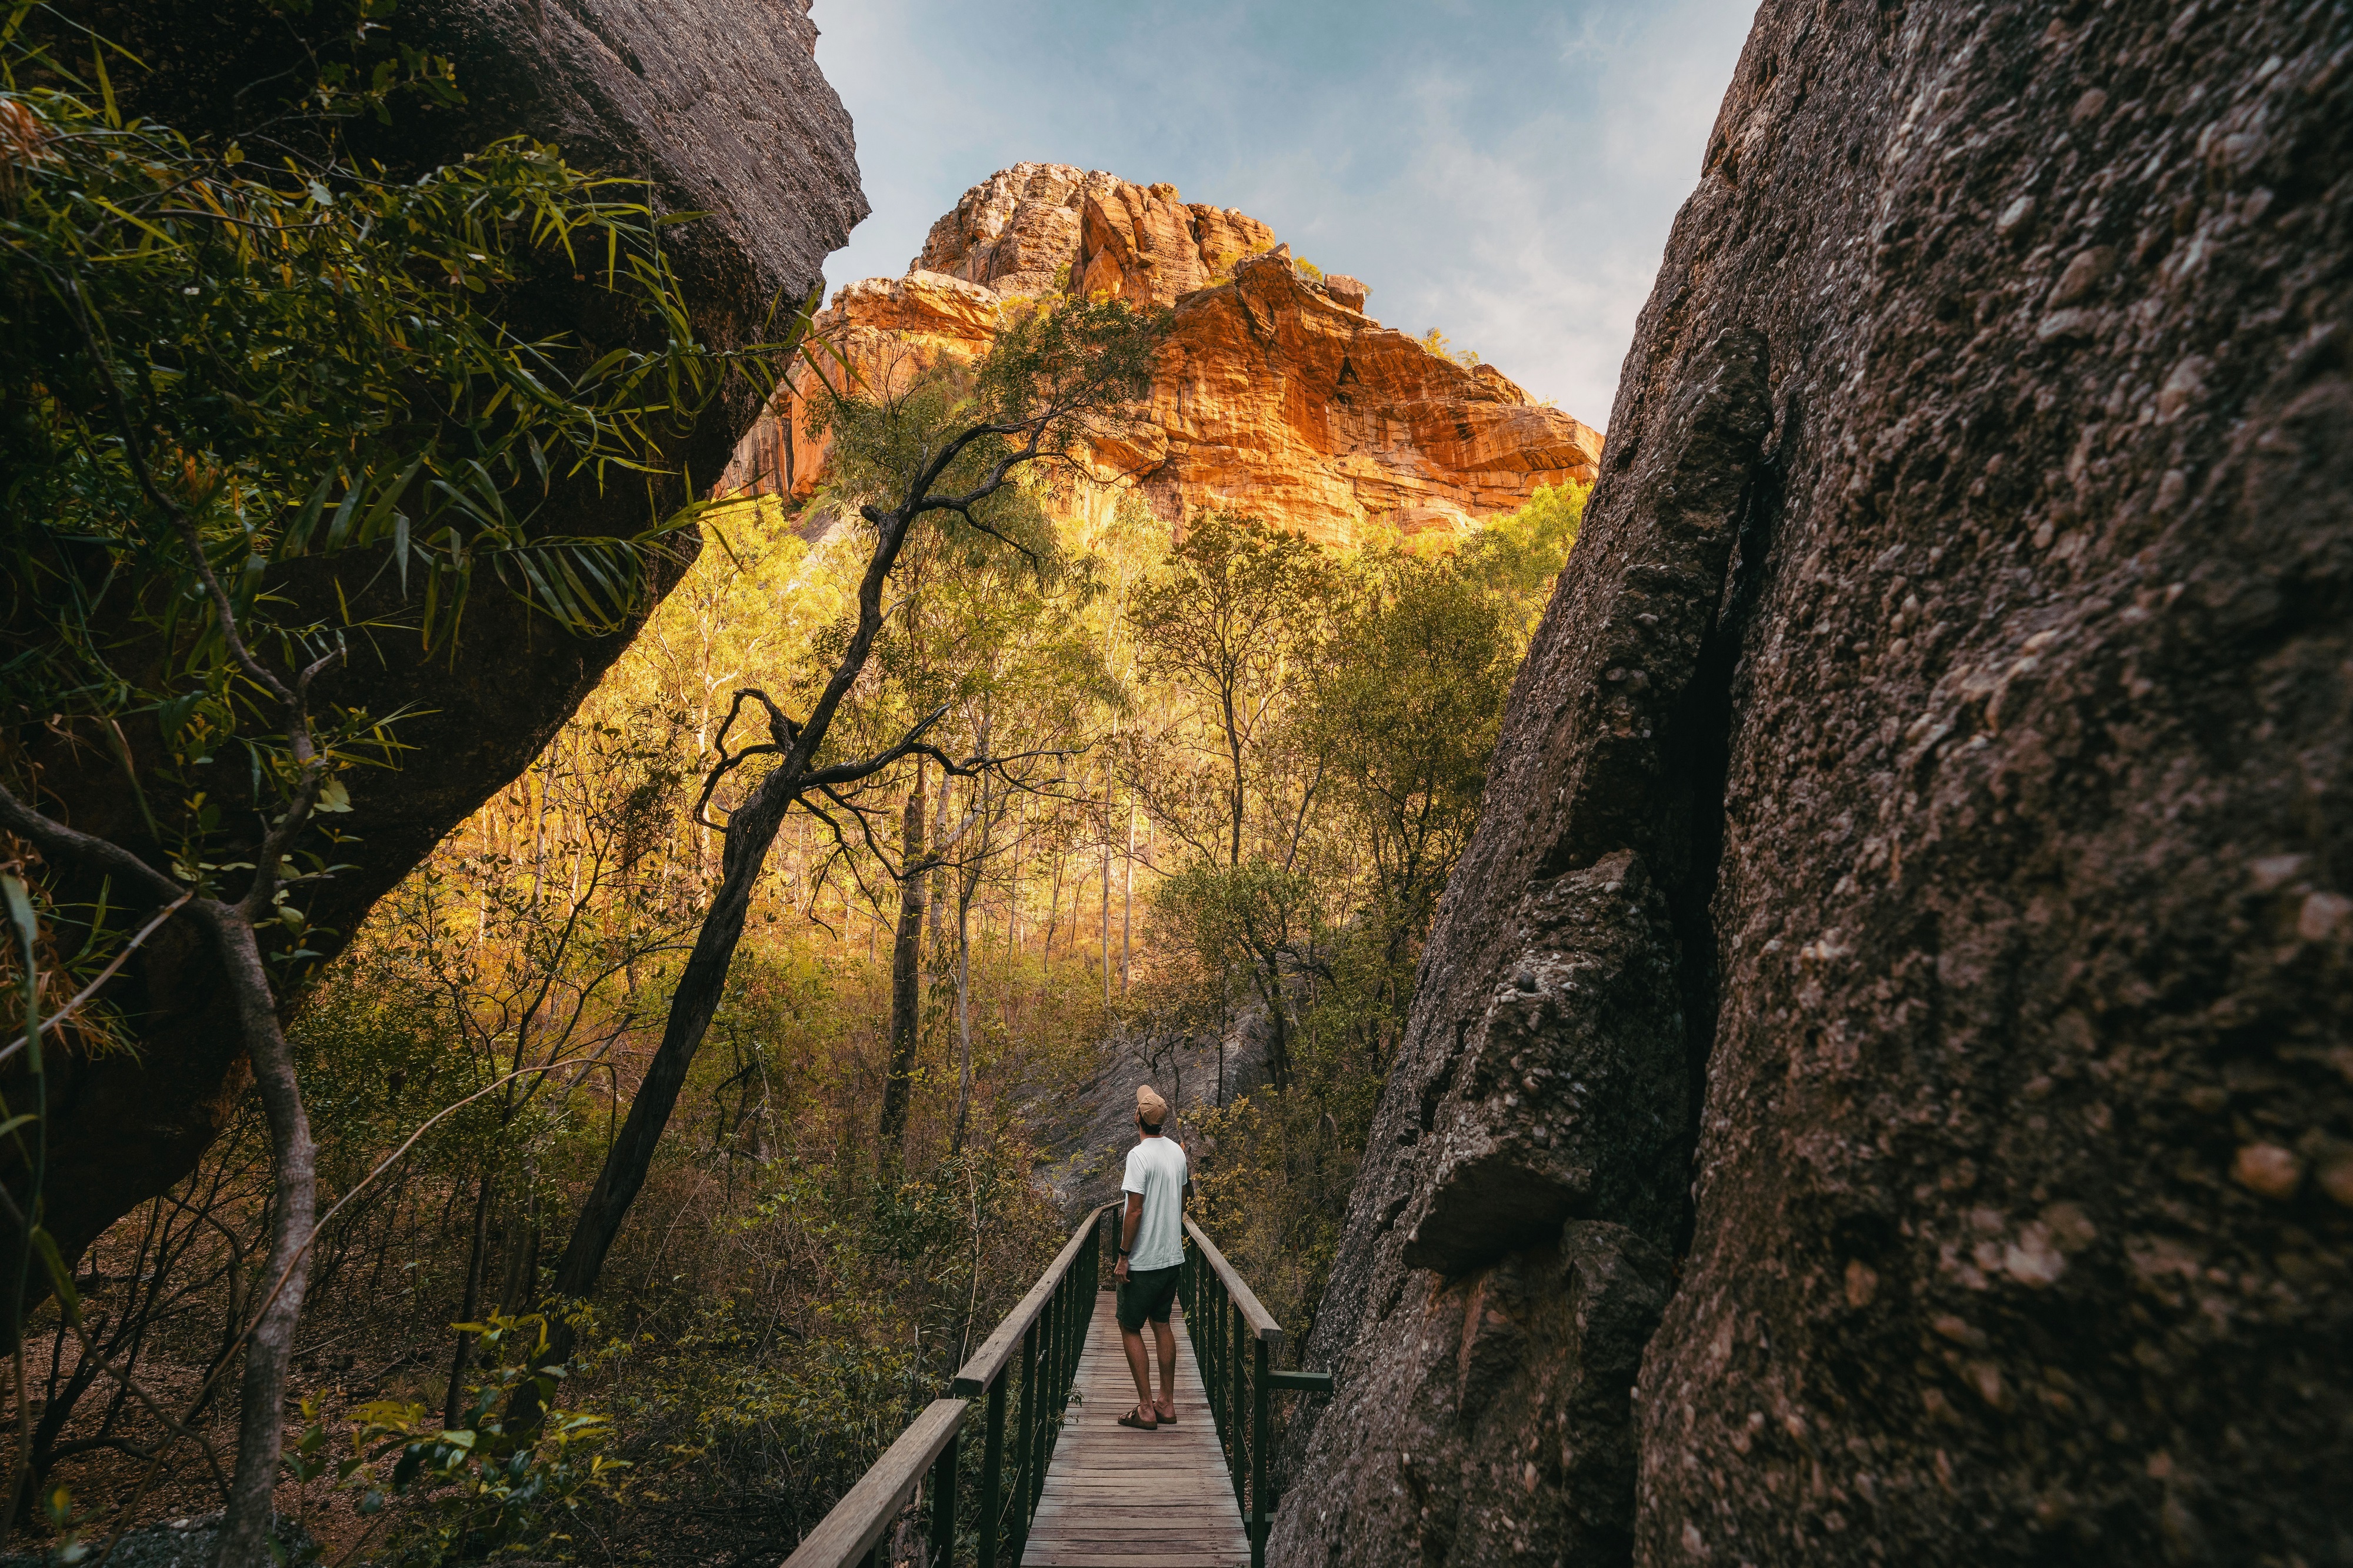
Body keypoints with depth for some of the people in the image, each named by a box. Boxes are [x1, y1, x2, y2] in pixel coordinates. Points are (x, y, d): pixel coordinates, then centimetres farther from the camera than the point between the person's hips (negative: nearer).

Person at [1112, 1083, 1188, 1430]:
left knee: (1130, 1327, 6)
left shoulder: (1139, 1155, -20)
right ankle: (1167, 1404, 22)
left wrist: (1123, 1255, -14)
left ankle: (1146, 1409, 8)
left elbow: (1136, 1210, -21)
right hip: (1173, 1256, 7)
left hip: (1143, 1261, -7)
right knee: (1162, 1324, 16)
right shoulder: (1177, 1152, 4)